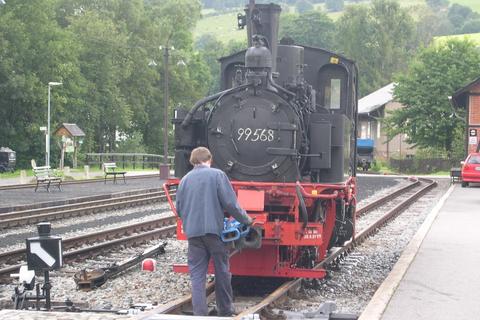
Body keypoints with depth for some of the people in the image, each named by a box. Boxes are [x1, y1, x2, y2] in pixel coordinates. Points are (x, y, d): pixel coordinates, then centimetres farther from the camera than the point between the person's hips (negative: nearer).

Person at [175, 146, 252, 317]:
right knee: (222, 272, 11)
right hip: (214, 230, -2)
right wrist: (246, 219, 6)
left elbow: (179, 209, 13)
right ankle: (226, 312, 21)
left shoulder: (184, 180, 9)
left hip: (193, 232, 3)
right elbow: (230, 203, -7)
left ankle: (200, 314, -3)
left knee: (197, 274, 4)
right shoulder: (217, 175, -2)